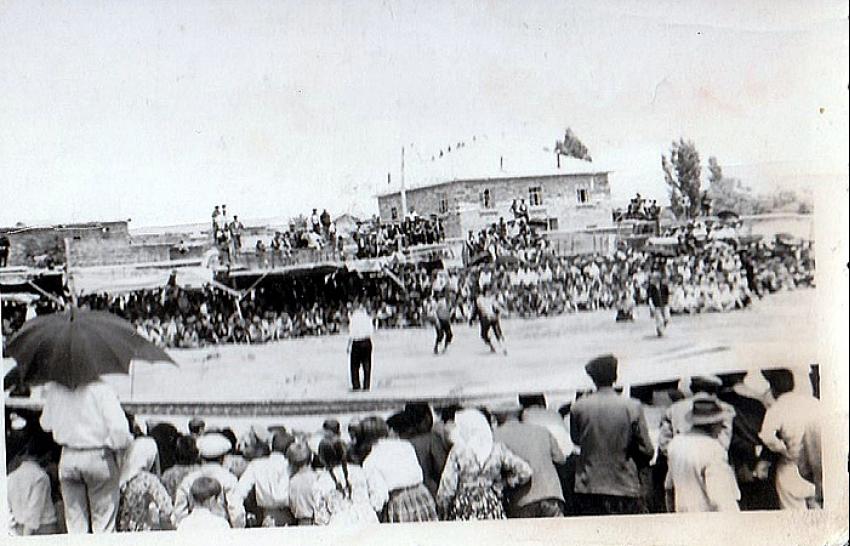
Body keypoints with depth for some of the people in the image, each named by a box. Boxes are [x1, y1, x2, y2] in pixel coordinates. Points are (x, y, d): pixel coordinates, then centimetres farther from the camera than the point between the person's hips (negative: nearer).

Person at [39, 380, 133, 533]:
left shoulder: (54, 389, -2)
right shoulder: (100, 388, -17)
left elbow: (46, 424, 10)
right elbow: (118, 427, -23)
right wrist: (120, 445, -4)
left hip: (68, 459, 4)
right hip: (100, 457, -4)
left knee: (74, 522, 14)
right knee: (103, 522, 7)